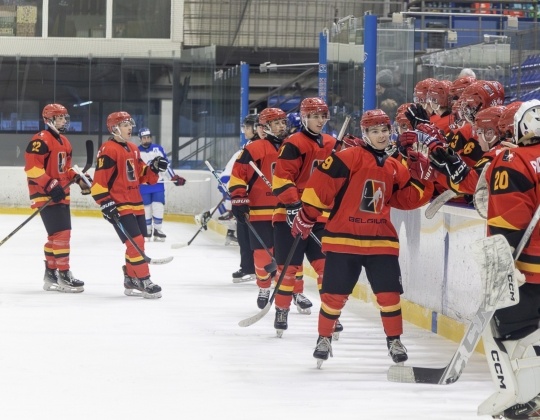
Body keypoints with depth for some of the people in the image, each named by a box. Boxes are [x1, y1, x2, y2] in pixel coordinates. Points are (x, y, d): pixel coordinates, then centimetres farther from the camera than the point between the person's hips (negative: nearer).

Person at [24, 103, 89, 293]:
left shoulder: (64, 142, 17)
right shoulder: (41, 140, -14)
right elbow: (31, 166, -21)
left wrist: (78, 178, 9)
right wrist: (49, 185, -26)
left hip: (61, 195, 10)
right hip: (46, 196, -10)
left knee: (56, 235, 15)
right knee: (62, 233, -14)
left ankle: (50, 274, 24)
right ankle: (63, 275, -11)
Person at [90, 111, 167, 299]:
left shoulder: (133, 149, 15)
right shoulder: (108, 150, -13)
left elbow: (140, 175, 21)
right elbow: (99, 181, -16)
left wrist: (153, 168, 2)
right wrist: (106, 204, -22)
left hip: (136, 205, 9)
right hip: (119, 207, -9)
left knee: (137, 244, 12)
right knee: (135, 242, -13)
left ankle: (130, 281, 23)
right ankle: (144, 282, -9)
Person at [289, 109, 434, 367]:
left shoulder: (394, 168, 13)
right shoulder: (348, 158, -8)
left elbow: (408, 199, 13)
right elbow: (319, 185, -9)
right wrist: (306, 217, -7)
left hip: (381, 241, 4)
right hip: (343, 239, -4)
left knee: (389, 293, 0)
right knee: (334, 294, 1)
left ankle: (394, 341, 15)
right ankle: (324, 338, 21)